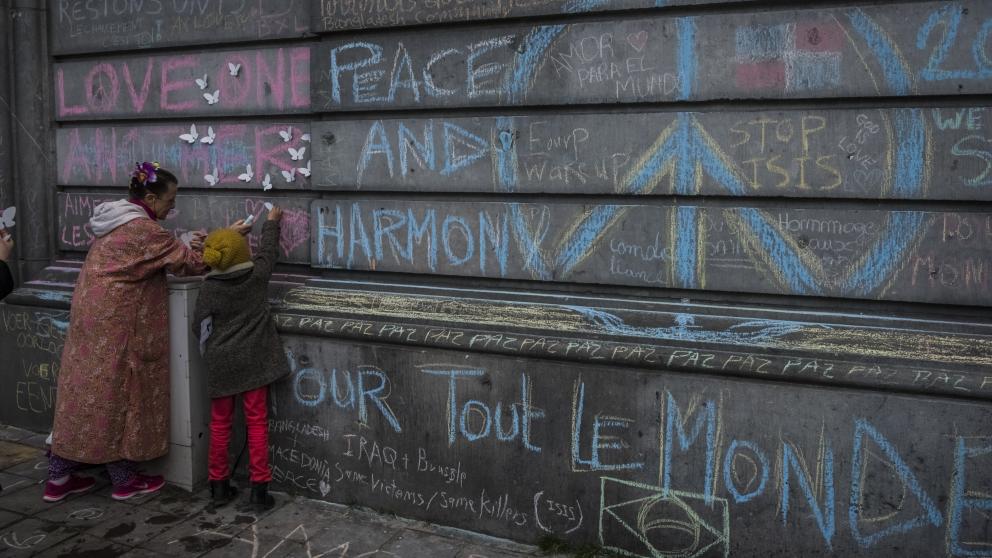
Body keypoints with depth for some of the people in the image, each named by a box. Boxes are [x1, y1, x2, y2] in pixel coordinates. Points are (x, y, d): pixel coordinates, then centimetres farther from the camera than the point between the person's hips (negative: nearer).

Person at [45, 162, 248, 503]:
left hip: (91, 318, 9)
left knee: (85, 393, 13)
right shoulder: (145, 229, -17)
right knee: (119, 395, 2)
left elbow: (162, 259, 15)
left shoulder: (116, 221, 13)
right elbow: (189, 264, -12)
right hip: (116, 325, -9)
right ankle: (125, 480, 15)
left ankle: (59, 477, 21)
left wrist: (189, 246, 2)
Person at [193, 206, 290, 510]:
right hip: (254, 361, 0)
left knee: (220, 423, 13)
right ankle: (259, 488, 6)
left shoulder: (209, 288, -9)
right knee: (257, 421, 4)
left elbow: (200, 326, -3)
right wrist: (271, 222, 27)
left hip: (221, 363, 0)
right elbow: (267, 251, 12)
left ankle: (219, 485, 22)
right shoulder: (258, 275, -7)